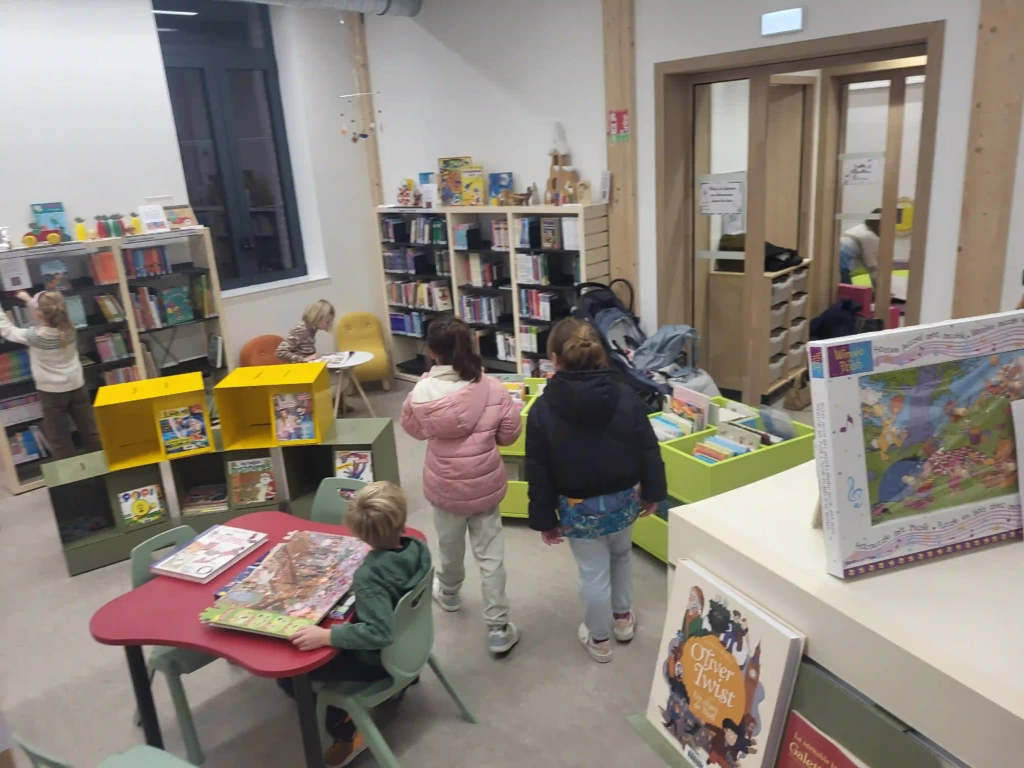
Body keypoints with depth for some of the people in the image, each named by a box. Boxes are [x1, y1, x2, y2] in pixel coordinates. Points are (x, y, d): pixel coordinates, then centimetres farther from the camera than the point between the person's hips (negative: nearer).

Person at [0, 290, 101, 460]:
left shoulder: (33, 336, -18)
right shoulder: (68, 328, -7)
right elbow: (50, 317, 15)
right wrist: (29, 300, 20)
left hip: (53, 391, -4)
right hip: (76, 386, 4)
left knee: (59, 439, 7)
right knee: (90, 430, 12)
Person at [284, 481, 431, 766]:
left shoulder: (369, 576, -33)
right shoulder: (418, 548, -14)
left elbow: (379, 634, -39)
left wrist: (325, 636, -38)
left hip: (378, 661, -7)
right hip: (409, 643, 7)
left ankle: (346, 730, 7)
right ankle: (402, 675, 29)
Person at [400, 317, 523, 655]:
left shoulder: (422, 393, -16)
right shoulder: (491, 388, -17)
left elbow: (413, 428, 3)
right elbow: (510, 433, -6)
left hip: (445, 486, 1)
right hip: (485, 484, -1)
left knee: (450, 545, 25)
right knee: (491, 555, 10)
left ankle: (449, 592, 53)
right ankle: (498, 629, 16)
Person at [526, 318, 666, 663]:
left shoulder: (543, 409, -16)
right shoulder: (627, 397, -11)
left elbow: (539, 473, -10)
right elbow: (649, 450, -4)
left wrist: (544, 519, 0)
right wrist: (652, 492, 10)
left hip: (579, 508, -3)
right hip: (625, 500, 3)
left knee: (593, 572, 14)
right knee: (621, 555, 28)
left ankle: (599, 639, 34)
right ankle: (623, 618, 47)